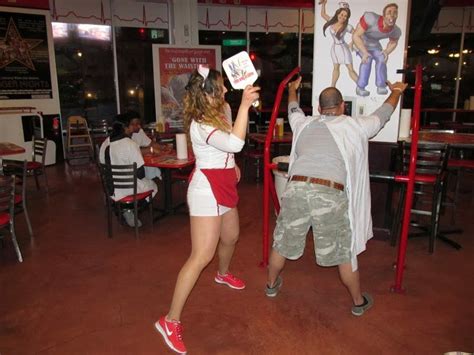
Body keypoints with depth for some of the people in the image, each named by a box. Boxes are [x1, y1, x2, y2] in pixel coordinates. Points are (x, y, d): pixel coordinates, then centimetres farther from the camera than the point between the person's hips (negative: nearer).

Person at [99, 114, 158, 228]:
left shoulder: (105, 144, 0)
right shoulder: (130, 145, -20)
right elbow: (140, 173, -19)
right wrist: (140, 176, 3)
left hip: (111, 189, 7)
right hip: (129, 188, -7)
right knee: (153, 186, 22)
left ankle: (125, 209, 13)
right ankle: (129, 210, 10)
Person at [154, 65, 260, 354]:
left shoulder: (224, 110, 4)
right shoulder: (200, 125, -25)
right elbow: (234, 144, -40)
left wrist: (233, 165, 22)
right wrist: (245, 105, -38)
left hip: (224, 185, 9)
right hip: (207, 188, -9)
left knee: (231, 237, 26)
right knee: (202, 255, -12)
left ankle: (223, 274, 58)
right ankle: (171, 320, -3)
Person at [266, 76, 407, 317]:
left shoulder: (304, 124, 18)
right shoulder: (355, 126, 11)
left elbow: (293, 109, 41)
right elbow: (383, 113, 30)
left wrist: (292, 90, 63)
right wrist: (397, 91, 51)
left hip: (295, 189, 3)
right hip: (330, 195, -2)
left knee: (282, 242, 23)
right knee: (344, 252, 17)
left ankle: (272, 285, 45)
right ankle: (359, 302, 38)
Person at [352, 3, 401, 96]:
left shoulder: (396, 31, -24)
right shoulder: (371, 18, -42)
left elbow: (393, 42, 0)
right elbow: (355, 36, -37)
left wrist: (387, 52, -20)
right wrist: (365, 52, -44)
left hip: (374, 44, 5)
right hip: (360, 42, -5)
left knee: (381, 59, -12)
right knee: (368, 59, -25)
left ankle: (381, 87, 0)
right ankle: (360, 87, -17)